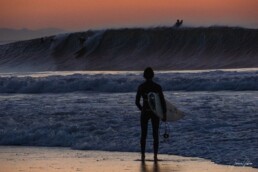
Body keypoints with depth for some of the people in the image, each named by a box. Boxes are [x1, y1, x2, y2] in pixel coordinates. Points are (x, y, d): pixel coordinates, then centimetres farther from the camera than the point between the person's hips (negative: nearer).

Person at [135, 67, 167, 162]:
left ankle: (143, 156, 9)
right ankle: (155, 156, 3)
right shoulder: (157, 87, -7)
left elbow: (137, 102, -2)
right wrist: (164, 114, -2)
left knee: (143, 135, 11)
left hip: (145, 112, 0)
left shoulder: (141, 87, -6)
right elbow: (163, 101, -9)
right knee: (155, 135, 8)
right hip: (155, 113, 0)